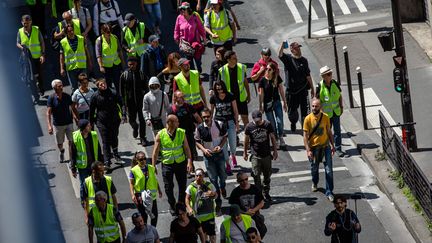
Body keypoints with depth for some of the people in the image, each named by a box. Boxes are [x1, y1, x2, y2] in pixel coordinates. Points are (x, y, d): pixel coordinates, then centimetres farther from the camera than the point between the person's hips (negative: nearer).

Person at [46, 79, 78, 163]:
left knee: (71, 141, -2)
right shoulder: (51, 98, -13)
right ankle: (61, 151, 45)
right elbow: (48, 113, -16)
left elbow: (73, 108, 6)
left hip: (68, 123, 2)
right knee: (59, 143, 12)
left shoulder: (67, 96, -4)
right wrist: (49, 126, -25)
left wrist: (77, 119, 1)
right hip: (57, 124, -2)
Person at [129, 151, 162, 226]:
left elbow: (155, 180, 13)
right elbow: (131, 183, -9)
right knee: (143, 215, 4)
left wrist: (159, 190, 19)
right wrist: (132, 195, -18)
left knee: (154, 214, 9)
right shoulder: (134, 171, -10)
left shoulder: (151, 168, 2)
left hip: (151, 194, 4)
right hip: (140, 196, -4)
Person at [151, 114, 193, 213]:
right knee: (168, 187, 4)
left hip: (181, 163, 1)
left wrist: (189, 162, -11)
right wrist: (153, 166, -3)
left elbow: (187, 148, 0)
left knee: (183, 186, 7)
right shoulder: (160, 135, -8)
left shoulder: (181, 133, -3)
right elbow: (155, 152, -2)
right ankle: (172, 206, 24)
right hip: (167, 164, -1)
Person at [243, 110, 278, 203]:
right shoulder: (249, 127, -7)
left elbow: (273, 138, 5)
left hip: (267, 155, 2)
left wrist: (275, 151, 7)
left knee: (267, 175, 10)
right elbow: (246, 140, 6)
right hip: (255, 156, -2)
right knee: (256, 176, -6)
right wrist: (245, 152, 13)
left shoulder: (267, 125, -5)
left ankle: (266, 193, 25)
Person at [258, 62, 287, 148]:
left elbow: (281, 91, 6)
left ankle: (281, 137, 14)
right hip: (267, 104, -1)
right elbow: (261, 94, -1)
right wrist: (261, 106, 0)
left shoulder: (277, 79, -1)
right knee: (272, 124, 3)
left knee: (280, 121, -8)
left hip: (277, 102, 1)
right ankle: (276, 140, 15)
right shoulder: (263, 80, -7)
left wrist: (285, 103, 9)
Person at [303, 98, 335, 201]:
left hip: (325, 146, 1)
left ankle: (329, 192, 2)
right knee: (314, 168, 18)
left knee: (329, 170, -5)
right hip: (314, 147, -1)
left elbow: (329, 132, 8)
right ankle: (314, 183, 48)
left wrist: (332, 145, 10)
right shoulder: (308, 119, -12)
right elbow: (305, 136, -11)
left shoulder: (325, 117, -5)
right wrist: (308, 150, -18)